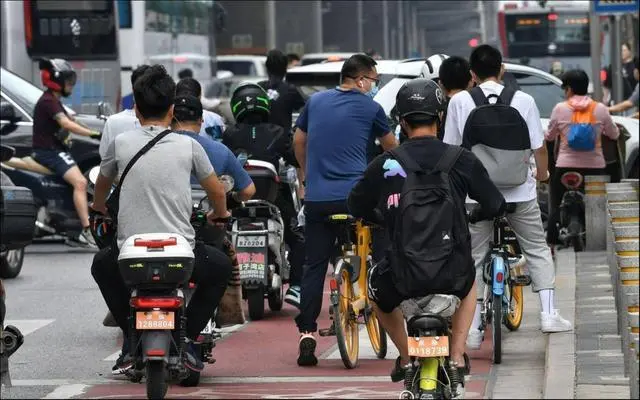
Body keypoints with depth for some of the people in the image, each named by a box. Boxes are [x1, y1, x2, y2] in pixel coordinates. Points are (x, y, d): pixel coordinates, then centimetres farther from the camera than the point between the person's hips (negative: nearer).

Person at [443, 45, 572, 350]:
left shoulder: (459, 102, -3)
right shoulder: (523, 100, -3)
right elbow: (539, 147, 0)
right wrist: (542, 173, 19)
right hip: (519, 192, 0)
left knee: (474, 258, 8)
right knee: (538, 251, 17)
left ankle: (473, 328, 4)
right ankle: (548, 314, 9)